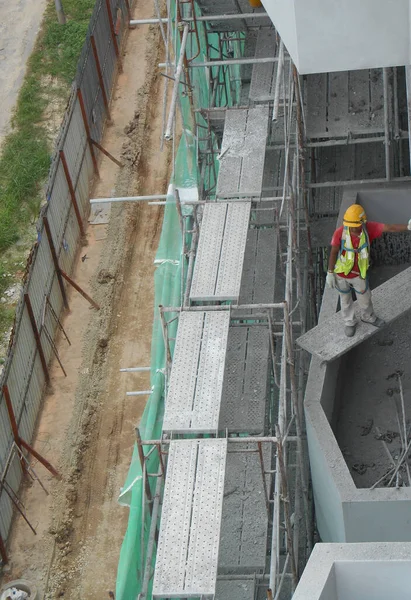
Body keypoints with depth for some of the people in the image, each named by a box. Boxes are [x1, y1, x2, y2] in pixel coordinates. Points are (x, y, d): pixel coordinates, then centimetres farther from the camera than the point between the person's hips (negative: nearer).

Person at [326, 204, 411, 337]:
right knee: (345, 299, 22)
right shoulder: (340, 232, -30)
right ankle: (350, 322, 50)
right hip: (341, 272, -2)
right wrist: (330, 273, -9)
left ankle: (368, 316, 57)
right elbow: (333, 252, -17)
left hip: (359, 273, 2)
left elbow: (390, 228, -35)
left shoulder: (369, 227, -25)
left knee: (364, 296, 25)